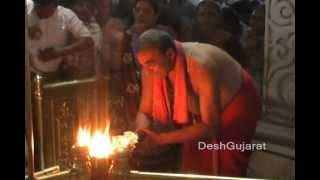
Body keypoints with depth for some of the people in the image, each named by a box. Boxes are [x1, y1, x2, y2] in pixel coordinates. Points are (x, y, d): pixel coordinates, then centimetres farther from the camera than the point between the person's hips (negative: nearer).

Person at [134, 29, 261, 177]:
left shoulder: (201, 67, -39)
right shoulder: (150, 69, -20)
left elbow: (210, 127, -37)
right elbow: (145, 112, -10)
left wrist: (161, 139, -41)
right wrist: (140, 134, -33)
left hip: (235, 107, -5)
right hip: (200, 111, 6)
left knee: (222, 172, -6)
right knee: (193, 169, 8)